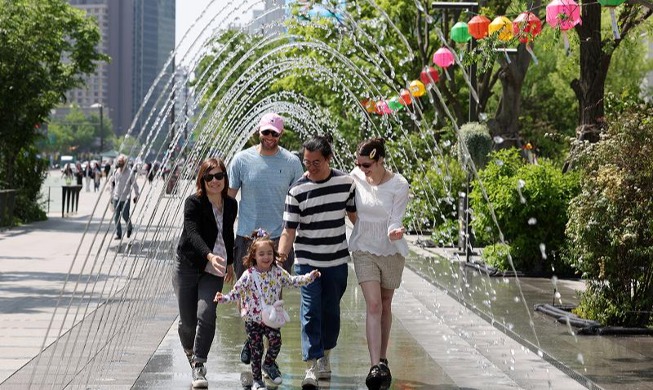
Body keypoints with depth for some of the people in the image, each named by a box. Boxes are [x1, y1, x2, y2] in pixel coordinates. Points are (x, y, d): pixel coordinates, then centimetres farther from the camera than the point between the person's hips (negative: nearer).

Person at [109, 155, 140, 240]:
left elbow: (134, 184, -1)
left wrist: (136, 195, -3)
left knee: (125, 215, -1)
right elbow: (111, 181, 18)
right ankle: (118, 234, 8)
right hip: (116, 198, 3)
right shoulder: (115, 172, 3)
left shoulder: (130, 173, -7)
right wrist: (112, 193, 15)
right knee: (116, 217, 0)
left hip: (125, 198, -3)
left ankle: (129, 228, 29)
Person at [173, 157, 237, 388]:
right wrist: (209, 255, -42)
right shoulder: (193, 203, -11)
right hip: (188, 266, -2)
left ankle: (199, 366, -9)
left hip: (213, 270, 2)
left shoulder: (231, 205, 4)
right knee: (187, 320, 3)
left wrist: (230, 263, 29)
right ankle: (189, 352, 35)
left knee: (206, 315, -18)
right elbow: (193, 233, -26)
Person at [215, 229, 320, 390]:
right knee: (256, 350, 2)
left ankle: (269, 365, 23)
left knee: (275, 342, -9)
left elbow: (292, 281, 10)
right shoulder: (249, 275, -13)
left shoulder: (278, 272, -2)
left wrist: (309, 277, 3)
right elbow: (237, 291, -10)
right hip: (253, 319, -3)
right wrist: (224, 298, -26)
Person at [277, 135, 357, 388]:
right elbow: (289, 229, -9)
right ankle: (312, 367, -10)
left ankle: (325, 355, 31)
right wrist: (281, 253, -24)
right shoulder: (297, 191, -9)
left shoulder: (346, 182, -1)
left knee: (331, 311, 12)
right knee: (310, 311, -9)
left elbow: (355, 214, 12)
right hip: (307, 261, -2)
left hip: (337, 261, 3)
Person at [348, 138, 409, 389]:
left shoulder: (399, 185, -15)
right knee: (373, 305, -12)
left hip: (391, 250, 0)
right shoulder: (356, 177, -8)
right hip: (364, 249, 0)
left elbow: (395, 221, -16)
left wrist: (394, 232, -37)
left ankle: (382, 360, 28)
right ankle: (375, 367, -19)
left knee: (385, 305, 12)